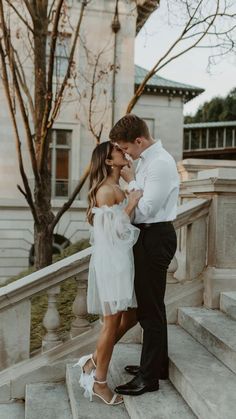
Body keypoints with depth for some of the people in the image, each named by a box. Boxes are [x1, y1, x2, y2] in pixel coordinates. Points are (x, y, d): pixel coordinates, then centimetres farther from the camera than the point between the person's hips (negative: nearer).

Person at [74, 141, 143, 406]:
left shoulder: (115, 188, 17)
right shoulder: (106, 189, -13)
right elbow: (114, 230, -18)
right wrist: (131, 205, -13)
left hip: (120, 261, 10)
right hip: (111, 261, -10)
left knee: (130, 317, 14)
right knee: (113, 322, 0)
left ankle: (93, 362, 27)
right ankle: (99, 382, 15)